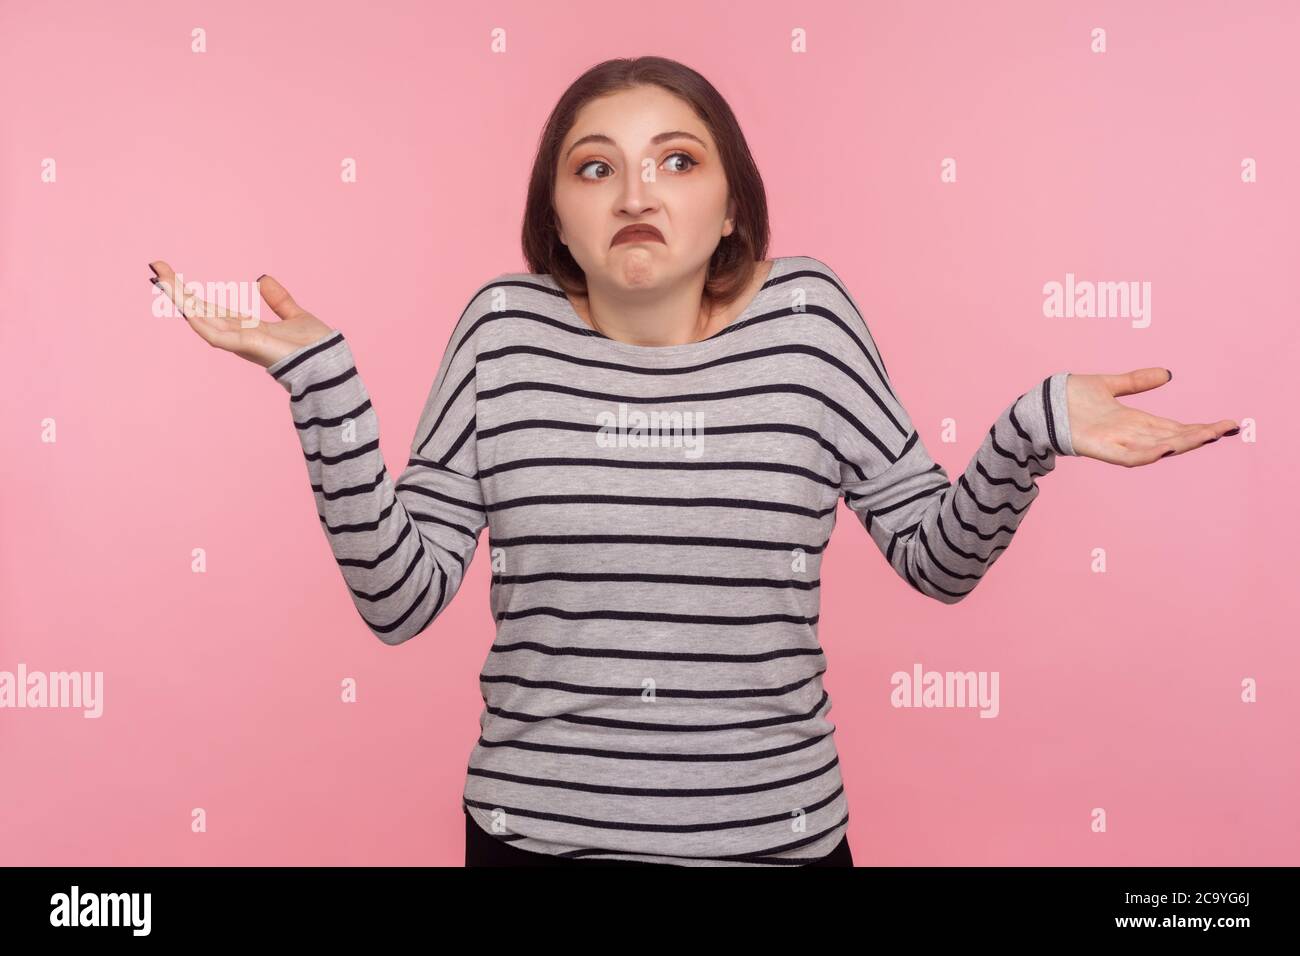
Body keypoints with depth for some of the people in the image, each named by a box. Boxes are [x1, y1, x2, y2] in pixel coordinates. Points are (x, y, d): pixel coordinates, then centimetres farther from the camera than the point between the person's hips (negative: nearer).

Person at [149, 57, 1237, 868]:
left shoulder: (804, 315, -5)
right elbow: (402, 598, -6)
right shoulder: (506, 330, -5)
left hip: (776, 832, 1)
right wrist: (323, 381, -14)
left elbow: (934, 558, 1)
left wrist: (1031, 433, -15)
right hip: (533, 829, 0)